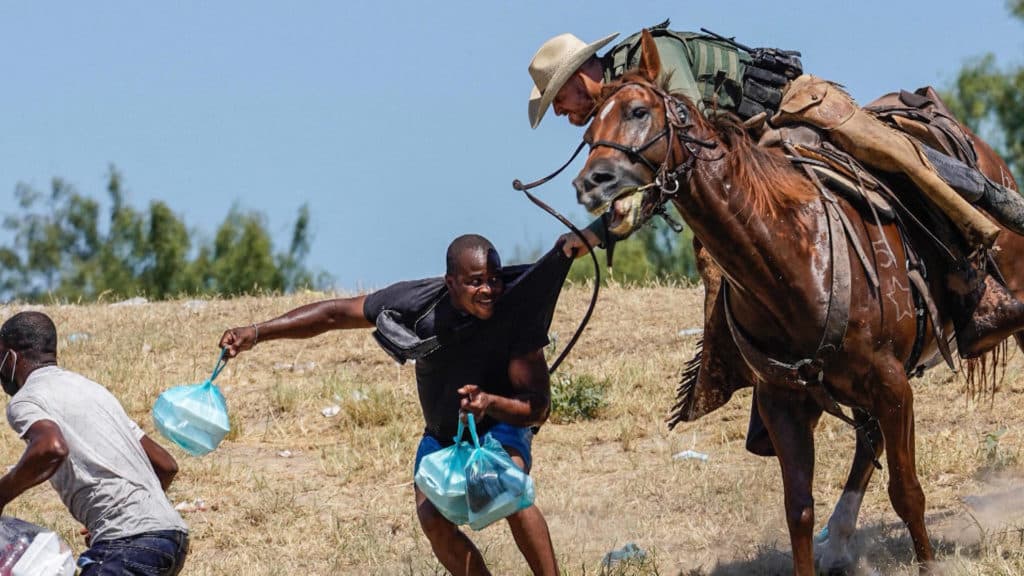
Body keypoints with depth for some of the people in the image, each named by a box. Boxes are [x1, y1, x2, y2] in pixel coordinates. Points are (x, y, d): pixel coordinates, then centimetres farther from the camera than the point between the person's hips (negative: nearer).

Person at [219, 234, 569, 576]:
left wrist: (489, 402, -49)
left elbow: (538, 407, -27)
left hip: (501, 423, -3)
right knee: (433, 520, -19)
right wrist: (255, 333, -19)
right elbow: (335, 314, -14)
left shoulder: (518, 312, -30)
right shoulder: (417, 302, -25)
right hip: (442, 433, 3)